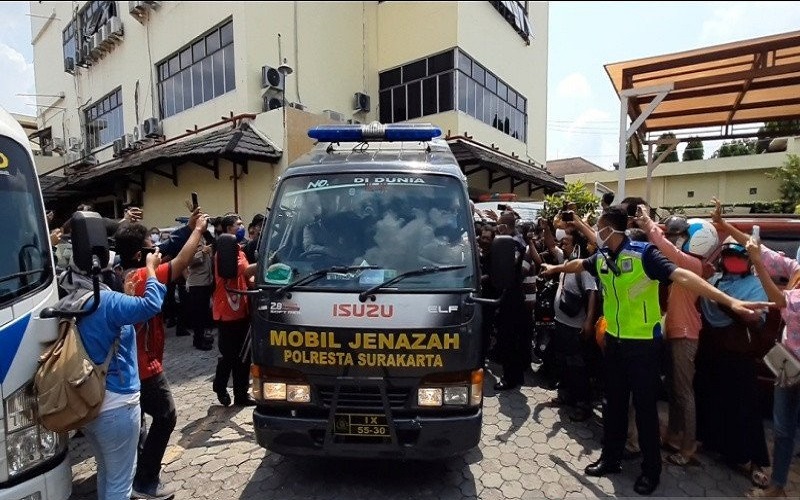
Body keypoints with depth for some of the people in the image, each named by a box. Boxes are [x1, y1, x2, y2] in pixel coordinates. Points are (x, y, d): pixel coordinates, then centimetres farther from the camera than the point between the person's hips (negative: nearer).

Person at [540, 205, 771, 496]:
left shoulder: (643, 254, -20)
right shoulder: (601, 257, 0)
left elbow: (682, 277, -31)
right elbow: (579, 265, 21)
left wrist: (730, 301, -42)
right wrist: (555, 269, 38)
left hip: (643, 343, -6)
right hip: (614, 340, 6)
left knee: (645, 406, 7)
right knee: (614, 402, 17)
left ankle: (651, 469, 28)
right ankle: (611, 458, 33)